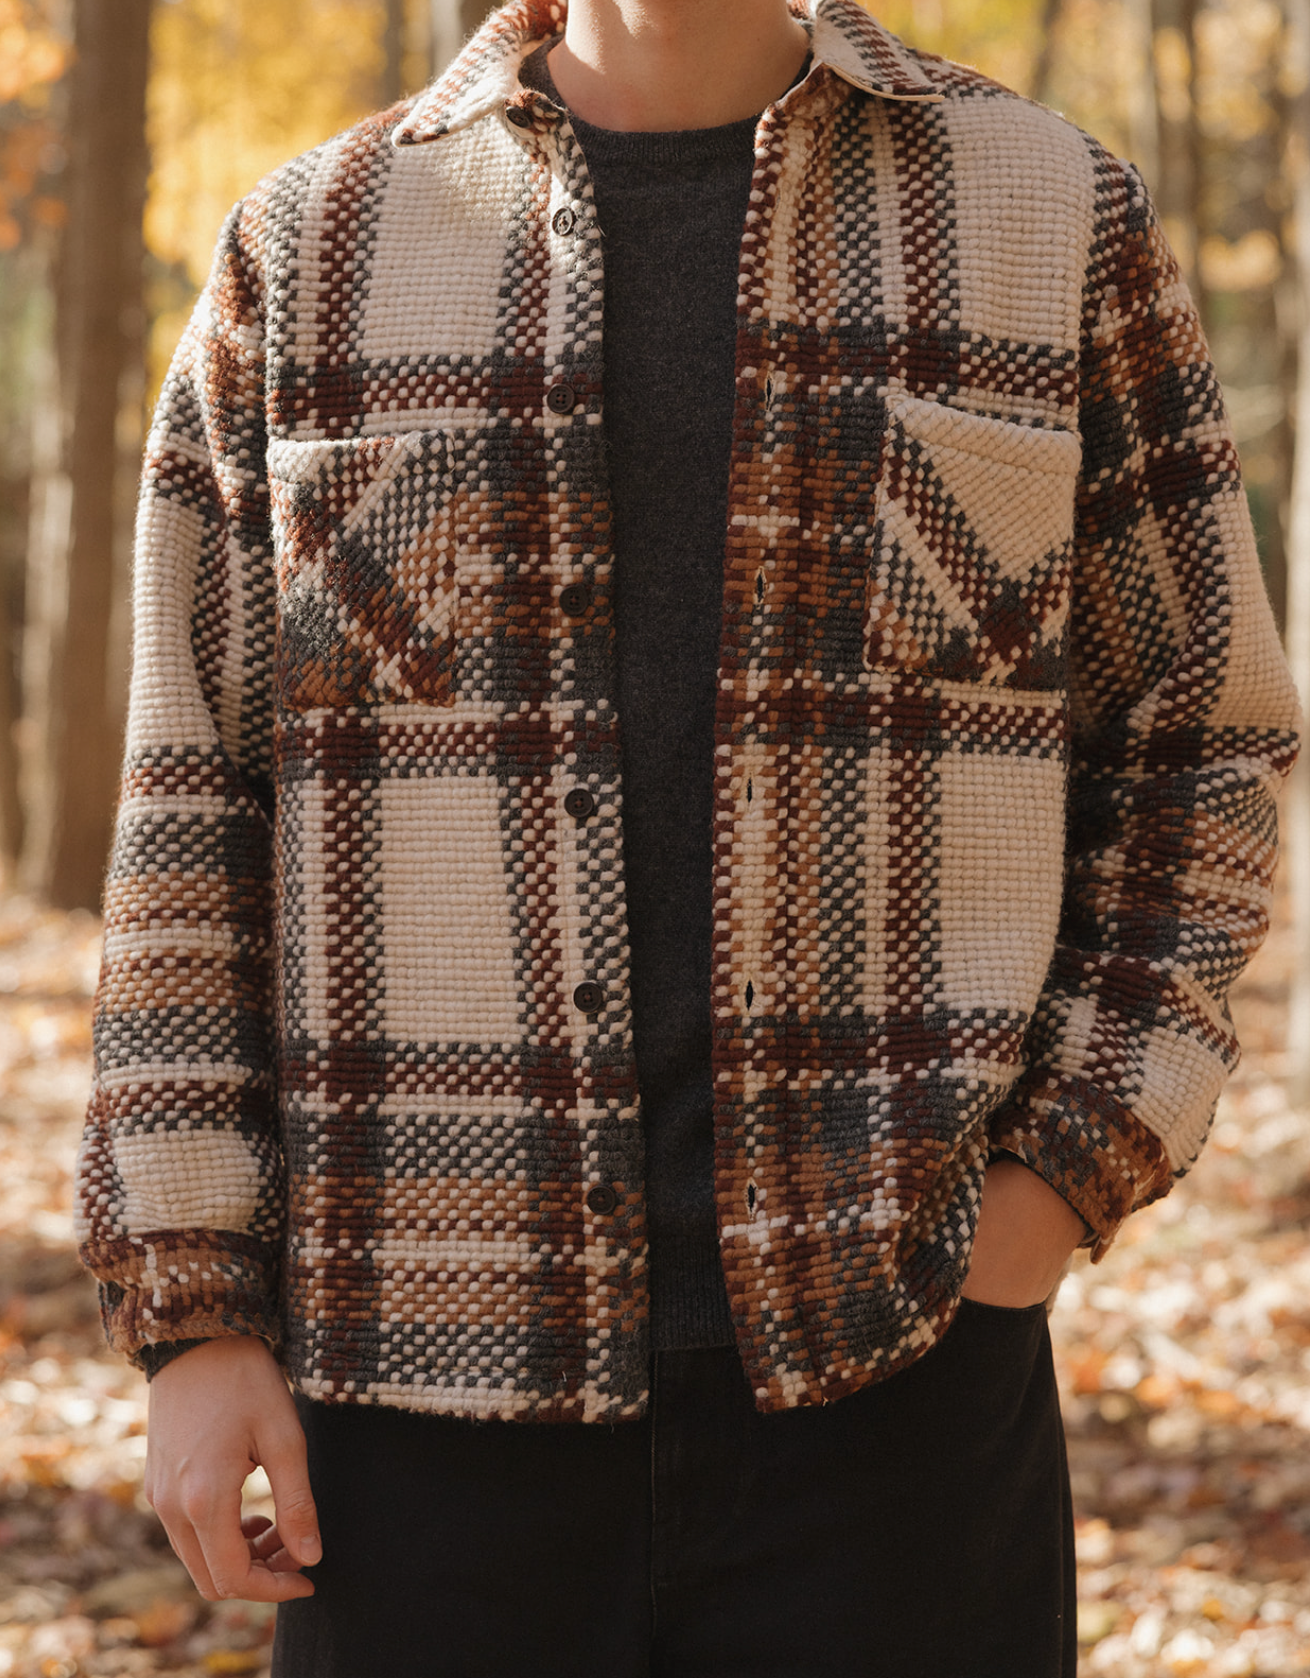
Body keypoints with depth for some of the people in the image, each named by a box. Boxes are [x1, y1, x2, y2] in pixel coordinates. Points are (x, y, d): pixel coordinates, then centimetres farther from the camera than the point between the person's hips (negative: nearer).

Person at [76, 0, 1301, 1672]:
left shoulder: (1054, 218, 4)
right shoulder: (308, 256, 5)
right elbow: (194, 811, 5)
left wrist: (1072, 1167, -4)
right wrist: (191, 1319, -1)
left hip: (895, 1349, 0)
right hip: (437, 1362, 1)